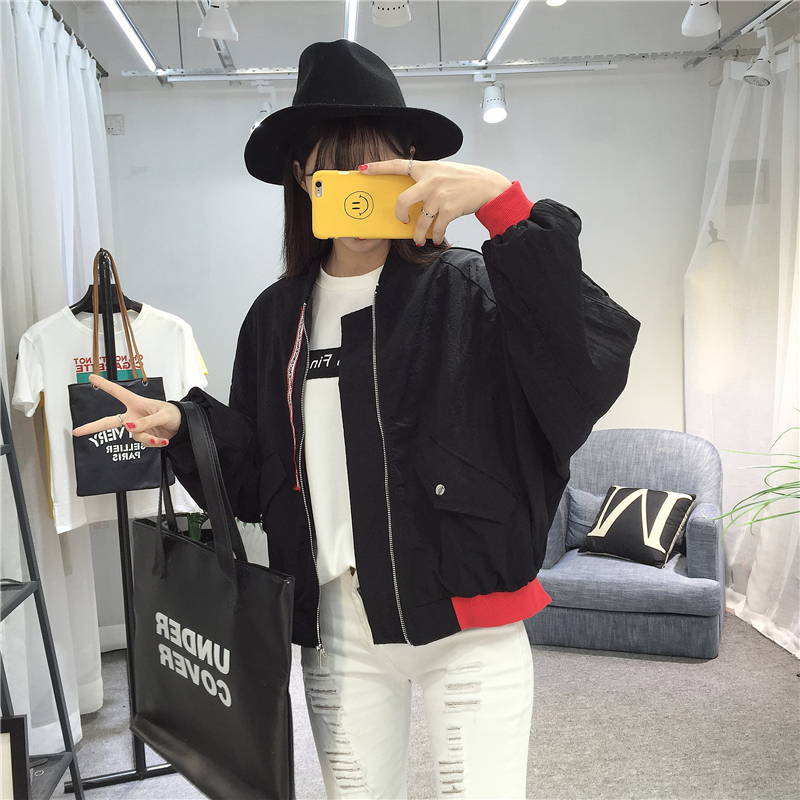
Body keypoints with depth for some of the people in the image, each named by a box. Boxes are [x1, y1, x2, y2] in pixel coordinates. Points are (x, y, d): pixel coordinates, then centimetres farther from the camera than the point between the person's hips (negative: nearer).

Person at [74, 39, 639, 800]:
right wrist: (183, 425, -5)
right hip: (338, 629, 4)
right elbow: (259, 469, 11)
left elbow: (592, 361, -26)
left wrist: (504, 203, -31)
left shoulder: (467, 291, -9)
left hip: (468, 622, -3)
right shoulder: (277, 317, 5)